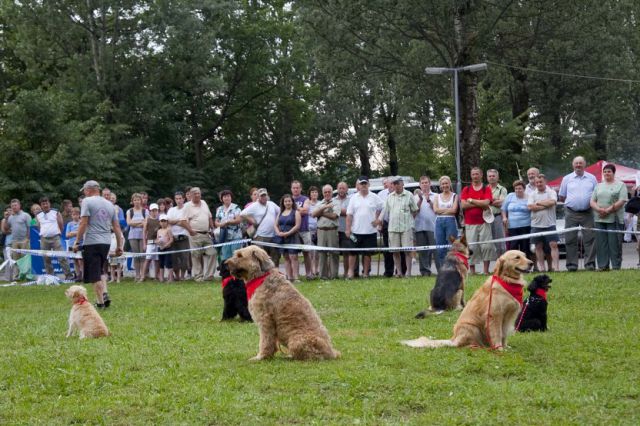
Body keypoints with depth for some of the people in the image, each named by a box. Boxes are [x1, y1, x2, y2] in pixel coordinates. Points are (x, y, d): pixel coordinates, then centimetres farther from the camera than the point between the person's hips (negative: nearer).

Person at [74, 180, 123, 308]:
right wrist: (119, 246, 17)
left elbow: (83, 223, -11)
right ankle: (105, 294, 3)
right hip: (106, 242, 6)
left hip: (91, 242, -6)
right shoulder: (109, 204, 14)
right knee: (100, 271, 21)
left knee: (95, 275, -2)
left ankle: (100, 302, -3)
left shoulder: (87, 201, -4)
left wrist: (77, 242, -8)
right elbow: (117, 227, 13)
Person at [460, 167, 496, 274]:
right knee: (471, 247, -2)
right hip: (470, 223, 1)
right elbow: (463, 205, -4)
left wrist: (471, 200, -5)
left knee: (487, 246, -6)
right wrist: (480, 204, -7)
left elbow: (486, 202, -11)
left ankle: (486, 270, 1)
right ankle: (472, 271, 3)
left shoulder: (486, 189, 6)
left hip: (484, 222, -1)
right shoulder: (466, 189, 10)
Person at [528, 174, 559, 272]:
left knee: (553, 245, -8)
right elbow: (530, 207, -7)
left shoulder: (551, 192, 4)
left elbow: (552, 202, -16)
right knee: (538, 246, 7)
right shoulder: (532, 195, 9)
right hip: (536, 224, 3)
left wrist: (538, 203, -7)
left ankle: (556, 266, -10)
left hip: (549, 224, -3)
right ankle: (541, 267, 14)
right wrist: (545, 205, -9)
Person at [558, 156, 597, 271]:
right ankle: (572, 264, 2)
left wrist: (591, 202, -1)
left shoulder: (592, 178, 11)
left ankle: (590, 264, -2)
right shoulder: (567, 179, 10)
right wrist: (570, 202, 5)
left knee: (589, 239, -4)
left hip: (587, 213, 0)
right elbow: (561, 197, 14)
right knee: (571, 240, -1)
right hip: (571, 213, 0)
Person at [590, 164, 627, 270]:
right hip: (599, 219, 4)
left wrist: (608, 210, -15)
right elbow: (592, 201, 12)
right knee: (601, 244, 1)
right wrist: (599, 209, -9)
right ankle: (602, 266, 4)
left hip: (614, 219, -4)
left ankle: (616, 266, -2)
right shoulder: (598, 186, 19)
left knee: (614, 244, -6)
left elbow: (621, 201, -7)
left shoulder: (620, 185, 5)